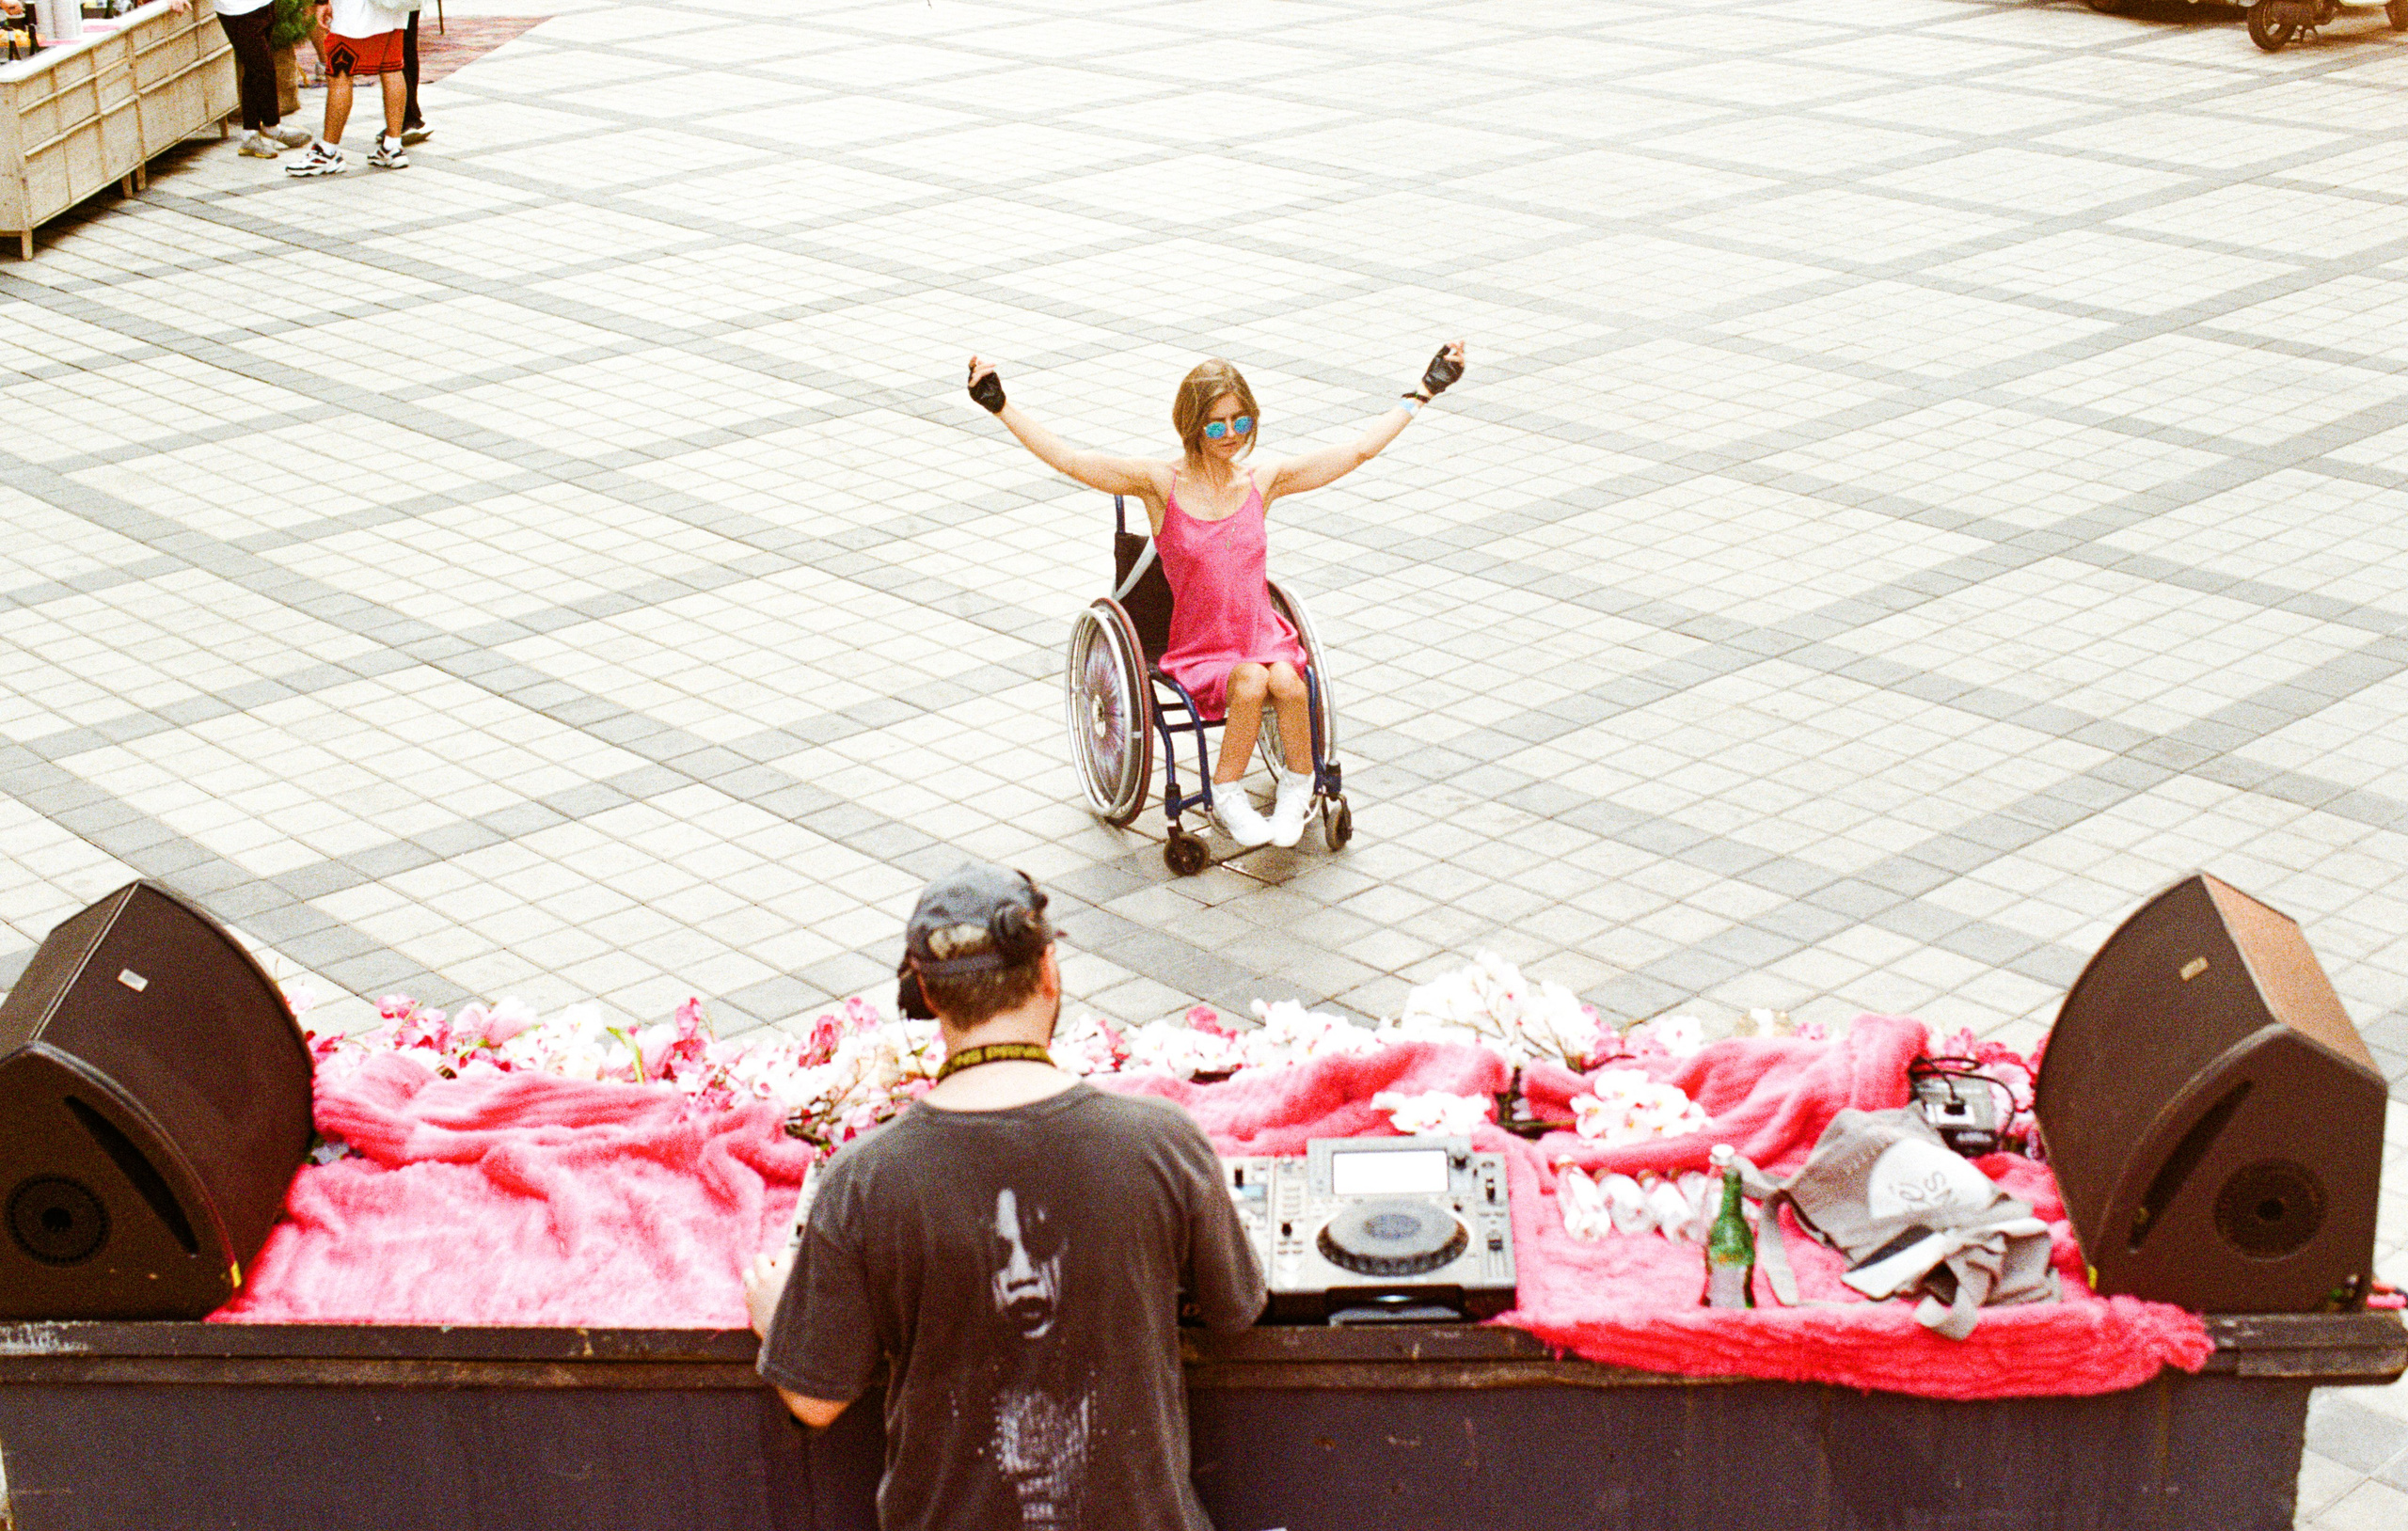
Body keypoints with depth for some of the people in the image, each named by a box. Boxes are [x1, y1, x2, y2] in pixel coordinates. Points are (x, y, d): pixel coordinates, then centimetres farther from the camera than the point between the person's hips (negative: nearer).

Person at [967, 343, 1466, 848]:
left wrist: (1422, 391, 10)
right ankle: (1226, 798, -10)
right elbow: (1066, 458, -14)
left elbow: (1360, 448, 9)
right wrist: (1000, 405, -24)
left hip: (1264, 639, 2)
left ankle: (1298, 787, -4)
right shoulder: (1160, 482, -6)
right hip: (1198, 654, -2)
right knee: (1251, 681, -33)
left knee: (1285, 679, -30)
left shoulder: (1263, 479, 4)